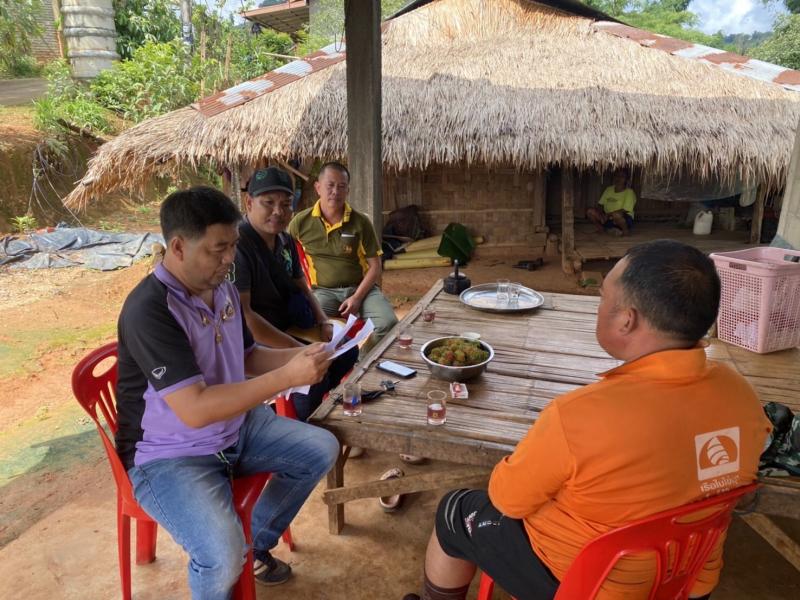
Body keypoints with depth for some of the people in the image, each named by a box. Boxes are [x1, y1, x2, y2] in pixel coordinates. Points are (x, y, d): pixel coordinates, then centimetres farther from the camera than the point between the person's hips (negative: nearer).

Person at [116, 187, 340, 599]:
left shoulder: (223, 290, -2)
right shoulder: (149, 309, -28)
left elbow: (247, 357, 12)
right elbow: (195, 410, -33)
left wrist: (299, 356, -6)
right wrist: (287, 377, -34)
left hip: (236, 428, 8)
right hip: (170, 456, -8)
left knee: (322, 450, 9)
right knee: (225, 557, -28)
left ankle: (258, 543, 25)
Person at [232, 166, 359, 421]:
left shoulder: (286, 241, 4)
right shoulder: (237, 245, -24)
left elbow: (302, 288, 16)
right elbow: (242, 315, -30)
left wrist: (324, 323, -2)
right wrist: (298, 349, -29)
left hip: (286, 327, 9)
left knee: (347, 351, 7)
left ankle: (313, 403, 23)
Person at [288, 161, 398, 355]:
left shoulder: (361, 222, -2)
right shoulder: (301, 222, 0)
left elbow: (375, 266, 0)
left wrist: (357, 297, -12)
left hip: (360, 287, 1)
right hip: (322, 290, -1)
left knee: (388, 323, -24)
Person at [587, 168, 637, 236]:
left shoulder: (629, 192, -10)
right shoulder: (609, 189, 6)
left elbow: (624, 210, -19)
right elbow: (600, 205, 5)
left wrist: (608, 215, -24)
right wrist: (600, 214, -17)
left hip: (625, 219, -4)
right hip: (607, 218, 4)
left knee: (616, 215, -40)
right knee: (590, 211, -16)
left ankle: (626, 230, -10)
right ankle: (601, 227, 6)